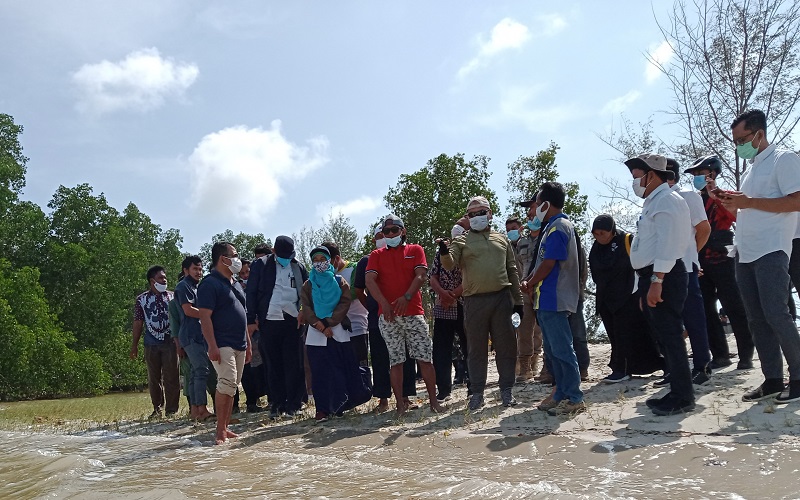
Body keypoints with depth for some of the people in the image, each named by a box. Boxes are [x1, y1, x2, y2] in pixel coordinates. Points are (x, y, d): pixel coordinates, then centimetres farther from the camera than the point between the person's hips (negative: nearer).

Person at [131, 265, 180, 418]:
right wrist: (134, 345, 6)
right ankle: (157, 408, 20)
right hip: (151, 344, 1)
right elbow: (138, 323, 7)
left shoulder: (172, 296, 5)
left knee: (171, 377, -2)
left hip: (170, 342, -1)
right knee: (153, 378, 9)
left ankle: (171, 409, 7)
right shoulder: (141, 299, 6)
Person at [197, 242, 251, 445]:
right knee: (227, 383, -17)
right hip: (222, 345, -9)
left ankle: (225, 428, 16)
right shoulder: (210, 284, -8)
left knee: (231, 387, 9)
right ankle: (220, 430, -10)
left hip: (239, 345, 9)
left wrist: (248, 344, 20)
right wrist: (212, 346, -23)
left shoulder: (236, 284, 19)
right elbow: (205, 317, -16)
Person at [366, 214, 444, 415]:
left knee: (425, 358, -2)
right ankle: (400, 404, 8)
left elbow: (420, 276, -2)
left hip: (413, 313, 0)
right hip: (388, 315, 1)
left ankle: (433, 400, 6)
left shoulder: (415, 250, 11)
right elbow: (370, 281, -1)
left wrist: (406, 297, -17)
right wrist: (384, 304, -16)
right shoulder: (377, 255, 12)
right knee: (395, 361, 2)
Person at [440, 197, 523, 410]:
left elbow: (512, 270, 16)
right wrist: (444, 253, -31)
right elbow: (449, 265, -7)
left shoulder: (502, 239, 16)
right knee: (476, 348, 4)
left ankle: (506, 390, 14)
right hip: (474, 301, -2)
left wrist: (518, 300, 12)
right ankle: (477, 392, 11)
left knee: (506, 345, 4)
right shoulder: (461, 241, 8)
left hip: (502, 298, 2)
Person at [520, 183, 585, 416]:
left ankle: (574, 399, 0)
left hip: (553, 300, -10)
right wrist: (530, 281, 5)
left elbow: (548, 265, -17)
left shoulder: (558, 228, -14)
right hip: (547, 300, 10)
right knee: (552, 350, 15)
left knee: (562, 350, -6)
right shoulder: (553, 226, 17)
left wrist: (530, 284, -3)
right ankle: (561, 394, 23)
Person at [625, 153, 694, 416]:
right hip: (653, 277, 10)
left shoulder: (666, 201, -10)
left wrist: (656, 281, -26)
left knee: (670, 335, -7)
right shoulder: (653, 203, 21)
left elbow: (667, 243, -20)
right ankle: (678, 392, 20)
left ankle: (682, 397, -1)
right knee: (664, 336, 13)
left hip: (663, 277, -10)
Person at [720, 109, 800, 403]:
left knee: (776, 315, -11)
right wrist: (734, 205, 8)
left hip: (770, 252, -8)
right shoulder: (751, 168, 21)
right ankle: (772, 379, 11)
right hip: (745, 254, 9)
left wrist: (749, 202, -16)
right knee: (757, 320, 6)